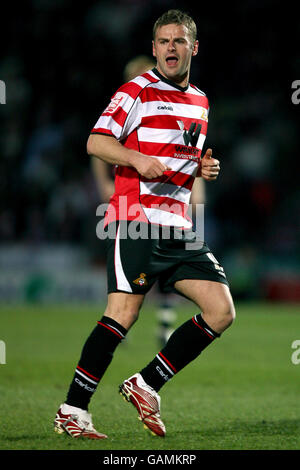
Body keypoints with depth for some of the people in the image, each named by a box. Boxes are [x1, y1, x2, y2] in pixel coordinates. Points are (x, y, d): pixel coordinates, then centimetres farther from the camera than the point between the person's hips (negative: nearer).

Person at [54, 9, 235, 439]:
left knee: (221, 311, -2)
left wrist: (204, 168, 10)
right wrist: (139, 159, -21)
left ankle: (146, 386, 6)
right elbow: (96, 143, -6)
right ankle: (72, 411, -11)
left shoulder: (200, 102, 20)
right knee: (123, 313, -17)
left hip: (179, 226, 7)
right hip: (135, 218, -7)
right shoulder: (138, 91, -1)